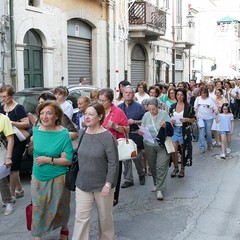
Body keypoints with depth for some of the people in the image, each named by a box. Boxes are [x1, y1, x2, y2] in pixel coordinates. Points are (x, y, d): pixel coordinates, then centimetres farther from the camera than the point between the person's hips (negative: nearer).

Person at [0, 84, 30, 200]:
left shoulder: (18, 108, -12)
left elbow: (26, 123, -17)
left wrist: (11, 123, -24)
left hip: (18, 142, -7)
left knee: (12, 168, -5)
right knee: (13, 167, 14)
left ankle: (12, 194, 4)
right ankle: (19, 189, 29)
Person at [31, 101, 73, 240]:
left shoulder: (63, 134, -17)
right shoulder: (36, 130, -3)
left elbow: (69, 160, -16)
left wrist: (48, 160, -22)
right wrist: (34, 171, 11)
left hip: (57, 178, -3)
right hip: (38, 177, 4)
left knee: (59, 208, 16)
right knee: (38, 208, 10)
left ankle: (64, 228, 45)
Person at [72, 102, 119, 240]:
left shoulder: (107, 137, -17)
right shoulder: (83, 134, 0)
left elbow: (113, 163, -17)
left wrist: (108, 184, -20)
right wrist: (78, 178, 7)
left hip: (102, 185, -4)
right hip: (83, 184, 4)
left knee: (105, 217, 15)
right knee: (81, 217, 5)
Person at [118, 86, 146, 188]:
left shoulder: (138, 107, 0)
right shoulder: (119, 107, 11)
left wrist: (134, 121, -14)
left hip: (135, 136, -3)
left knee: (137, 157, -4)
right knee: (125, 158, 5)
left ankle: (141, 174, 23)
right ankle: (128, 179, 15)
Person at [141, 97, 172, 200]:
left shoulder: (164, 114, -5)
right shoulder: (146, 115, 5)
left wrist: (165, 125, -25)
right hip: (149, 145, 4)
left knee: (161, 167, -8)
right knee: (152, 166, 11)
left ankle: (160, 189, -5)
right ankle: (156, 184, 31)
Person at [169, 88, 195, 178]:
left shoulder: (189, 107, -3)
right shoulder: (173, 106, 7)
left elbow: (193, 120, 1)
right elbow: (169, 117, 15)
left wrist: (186, 119, -17)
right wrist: (171, 121, -6)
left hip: (184, 130, -2)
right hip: (174, 129, 2)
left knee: (183, 150, 5)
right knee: (173, 150, -8)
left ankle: (182, 169, 21)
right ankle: (175, 168, 13)